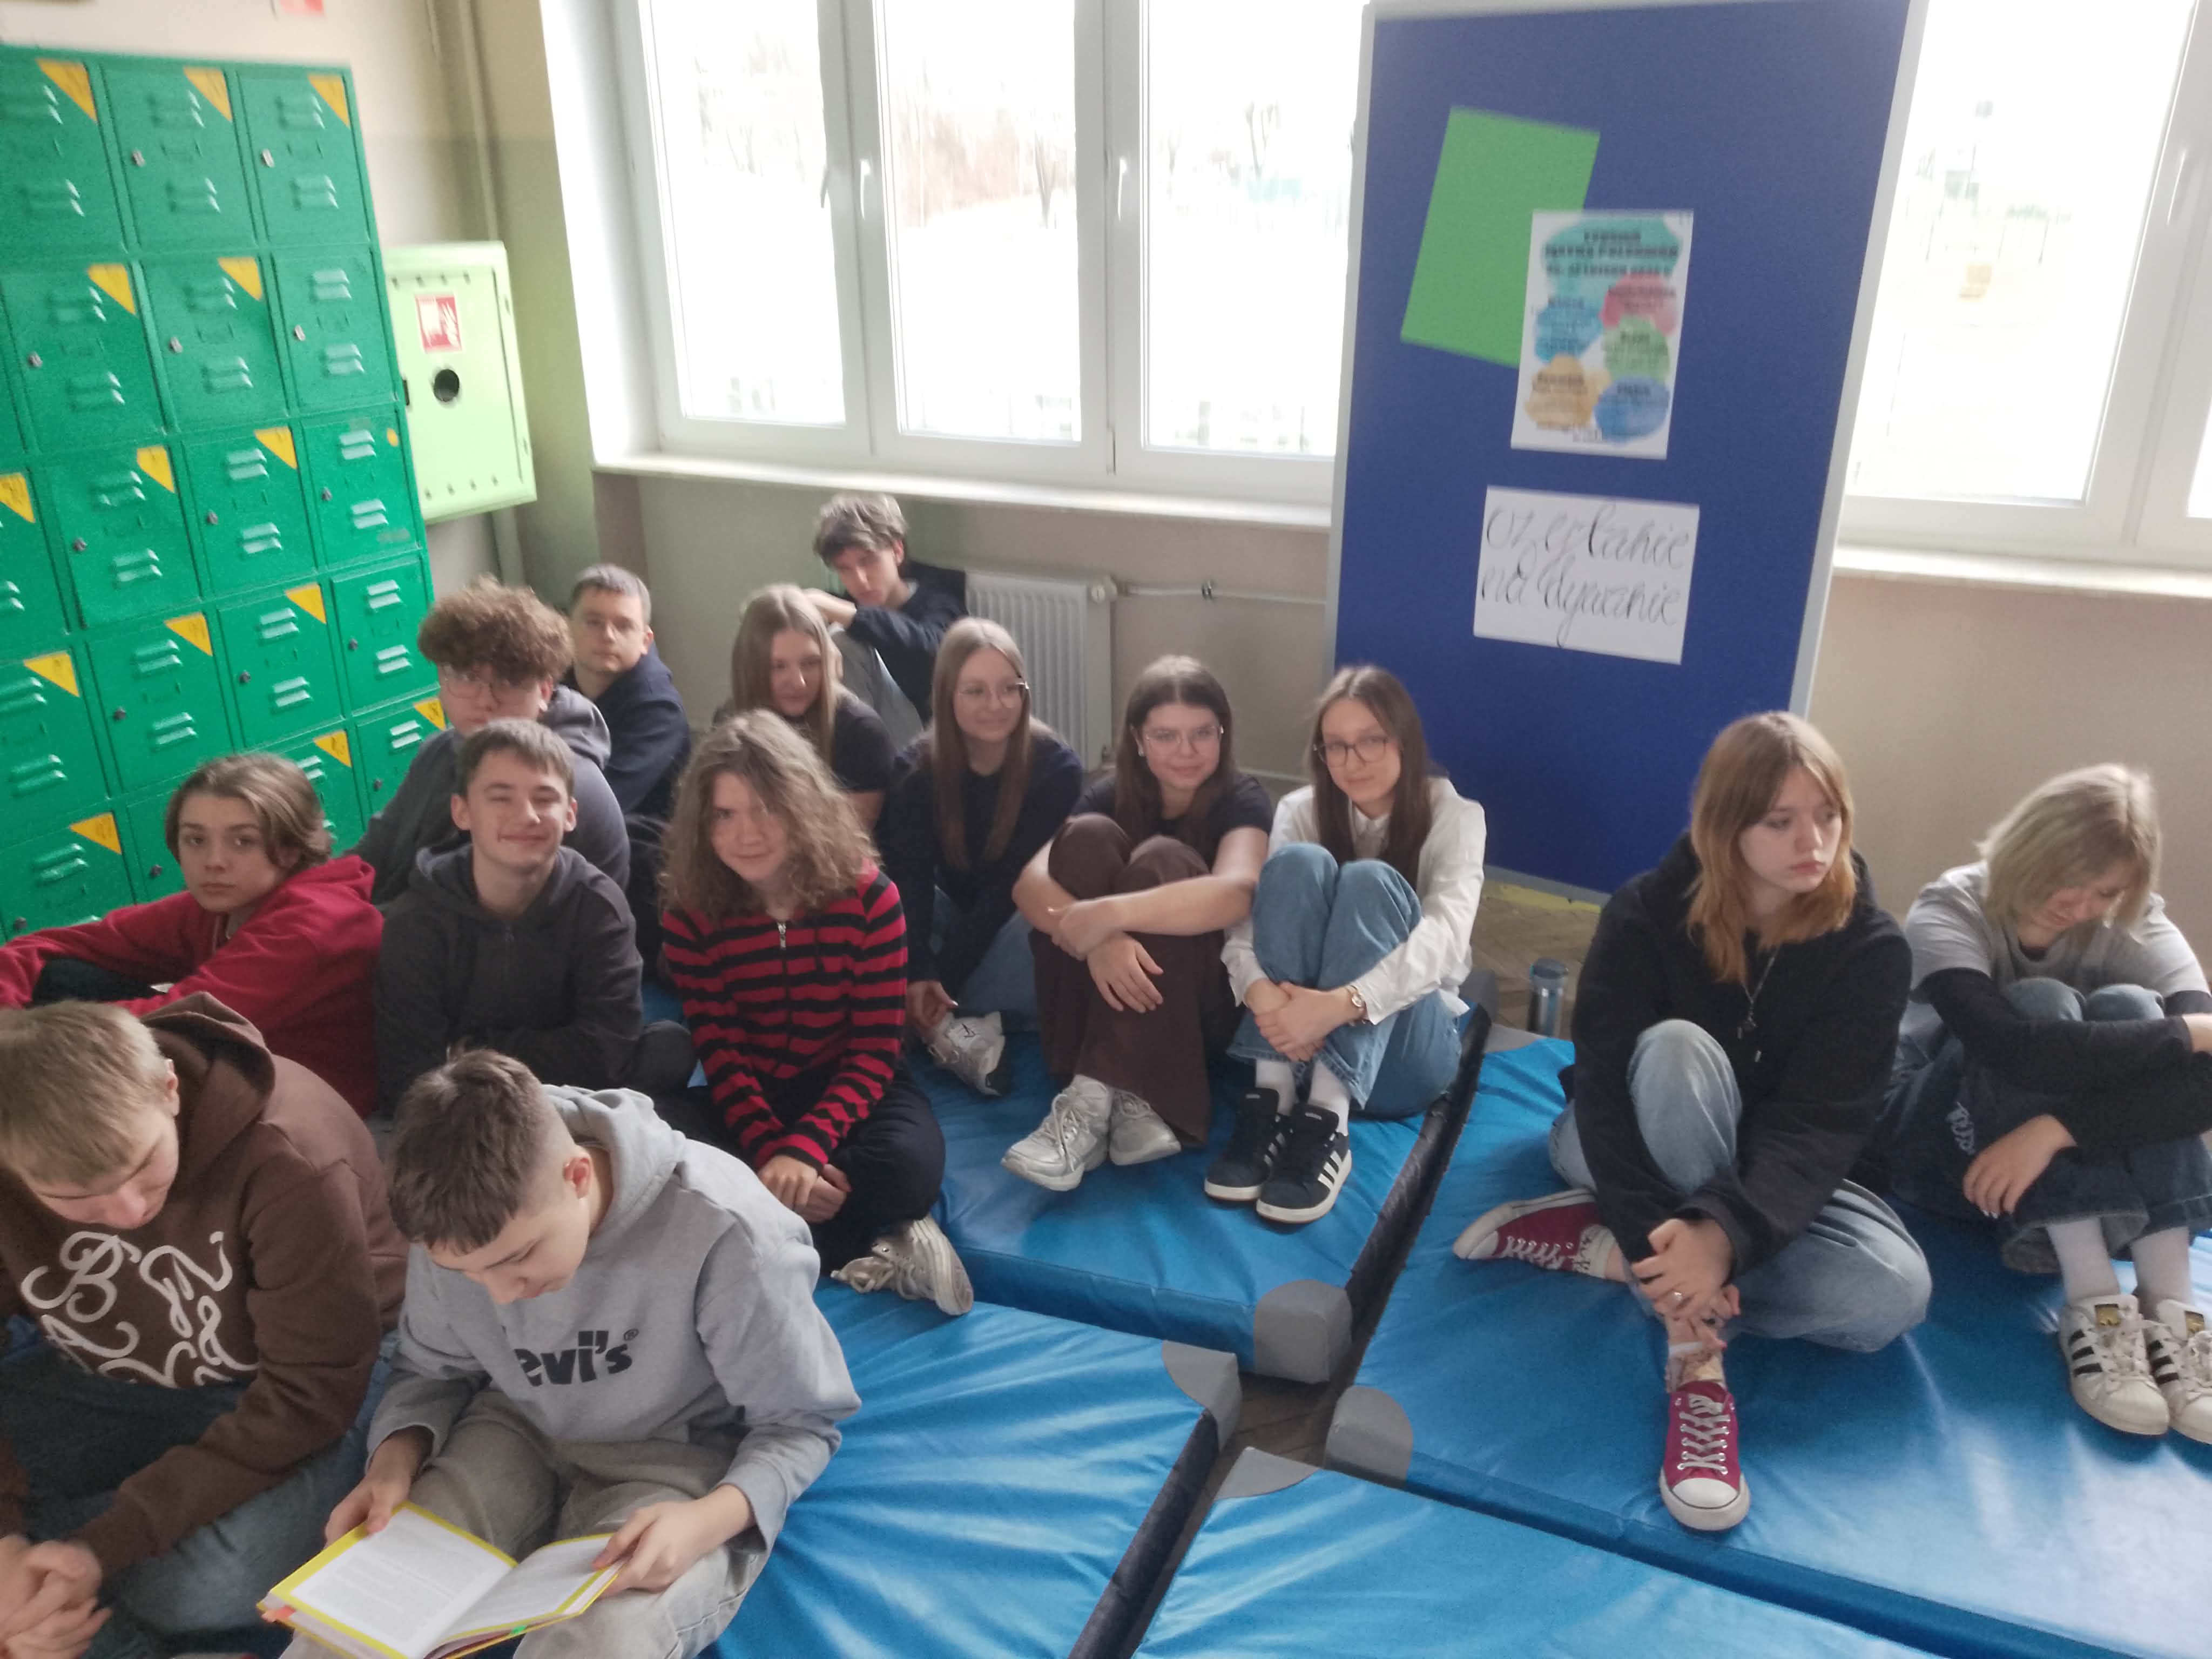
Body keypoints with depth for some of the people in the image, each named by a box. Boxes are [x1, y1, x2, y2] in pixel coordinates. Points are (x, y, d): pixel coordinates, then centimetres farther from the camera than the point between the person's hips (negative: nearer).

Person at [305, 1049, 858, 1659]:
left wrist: (708, 1522, -35)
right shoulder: (461, 1223, -17)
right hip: (518, 1434, 4)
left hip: (680, 1460, -4)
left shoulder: (724, 1232, -33)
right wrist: (394, 1461, -16)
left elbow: (801, 1422, -17)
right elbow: (433, 1370, 5)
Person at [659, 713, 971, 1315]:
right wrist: (774, 1154, -28)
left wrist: (805, 1148, -31)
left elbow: (875, 1051, -15)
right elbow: (723, 1060, -10)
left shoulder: (868, 896, -15)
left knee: (906, 1169, -35)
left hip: (853, 1090, -2)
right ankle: (875, 1253, -21)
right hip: (753, 1103, 2)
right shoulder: (689, 916, -9)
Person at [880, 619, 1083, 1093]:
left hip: (1023, 916, -2)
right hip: (956, 914, 3)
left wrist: (941, 980, -28)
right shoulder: (917, 767, -11)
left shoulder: (1056, 767, -19)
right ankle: (966, 1023, -31)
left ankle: (944, 1022, -26)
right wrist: (917, 971, -38)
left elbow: (1015, 884, -21)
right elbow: (908, 875, -21)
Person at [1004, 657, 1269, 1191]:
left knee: (1161, 861, -27)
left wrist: (1115, 912, -43)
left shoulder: (1241, 800, -7)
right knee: (1088, 837, -22)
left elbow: (1239, 892, -31)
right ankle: (1131, 1098, -33)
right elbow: (1030, 882, -17)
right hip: (1103, 995, 3)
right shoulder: (1109, 797, 1)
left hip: (1201, 1005, -2)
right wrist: (1095, 937, -38)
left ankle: (1095, 1097, -39)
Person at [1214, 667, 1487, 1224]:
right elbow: (1244, 920, -12)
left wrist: (1342, 1003, -40)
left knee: (1371, 881, -28)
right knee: (1299, 865, -23)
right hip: (1301, 1035, 2)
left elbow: (1445, 936, -23)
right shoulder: (1301, 810, 4)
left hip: (1404, 1047, -2)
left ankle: (1327, 1121, -39)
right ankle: (1271, 1096, -31)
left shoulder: (1453, 815, -4)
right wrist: (1262, 992, -35)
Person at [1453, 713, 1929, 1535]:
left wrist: (1726, 1232, -45)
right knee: (1677, 1049, -36)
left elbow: (1819, 1123, -25)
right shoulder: (1646, 913, -19)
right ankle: (1697, 1359, -33)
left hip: (1766, 1168, 2)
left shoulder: (1870, 949, -16)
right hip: (1630, 1152, -2)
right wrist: (1656, 1229, -43)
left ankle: (1604, 1250, -20)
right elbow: (1602, 1081, -27)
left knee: (1894, 1290, -29)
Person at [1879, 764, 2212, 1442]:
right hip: (1937, 1143, -3)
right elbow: (2015, 1048, -39)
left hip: (2079, 1165, 3)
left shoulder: (2137, 930, -10)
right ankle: (2093, 1303, -38)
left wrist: (2055, 1128, -41)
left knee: (2130, 1011, -25)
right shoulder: (1949, 912, -19)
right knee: (2042, 1007, -30)